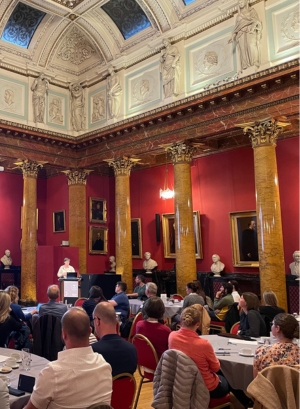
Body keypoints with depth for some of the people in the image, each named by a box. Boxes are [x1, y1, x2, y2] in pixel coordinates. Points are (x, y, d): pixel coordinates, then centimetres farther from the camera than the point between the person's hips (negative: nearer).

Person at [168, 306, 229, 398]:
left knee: (220, 377, 34)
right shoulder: (204, 344, -34)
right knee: (227, 383, 31)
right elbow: (216, 368, -13)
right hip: (206, 387, -5)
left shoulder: (172, 336, -18)